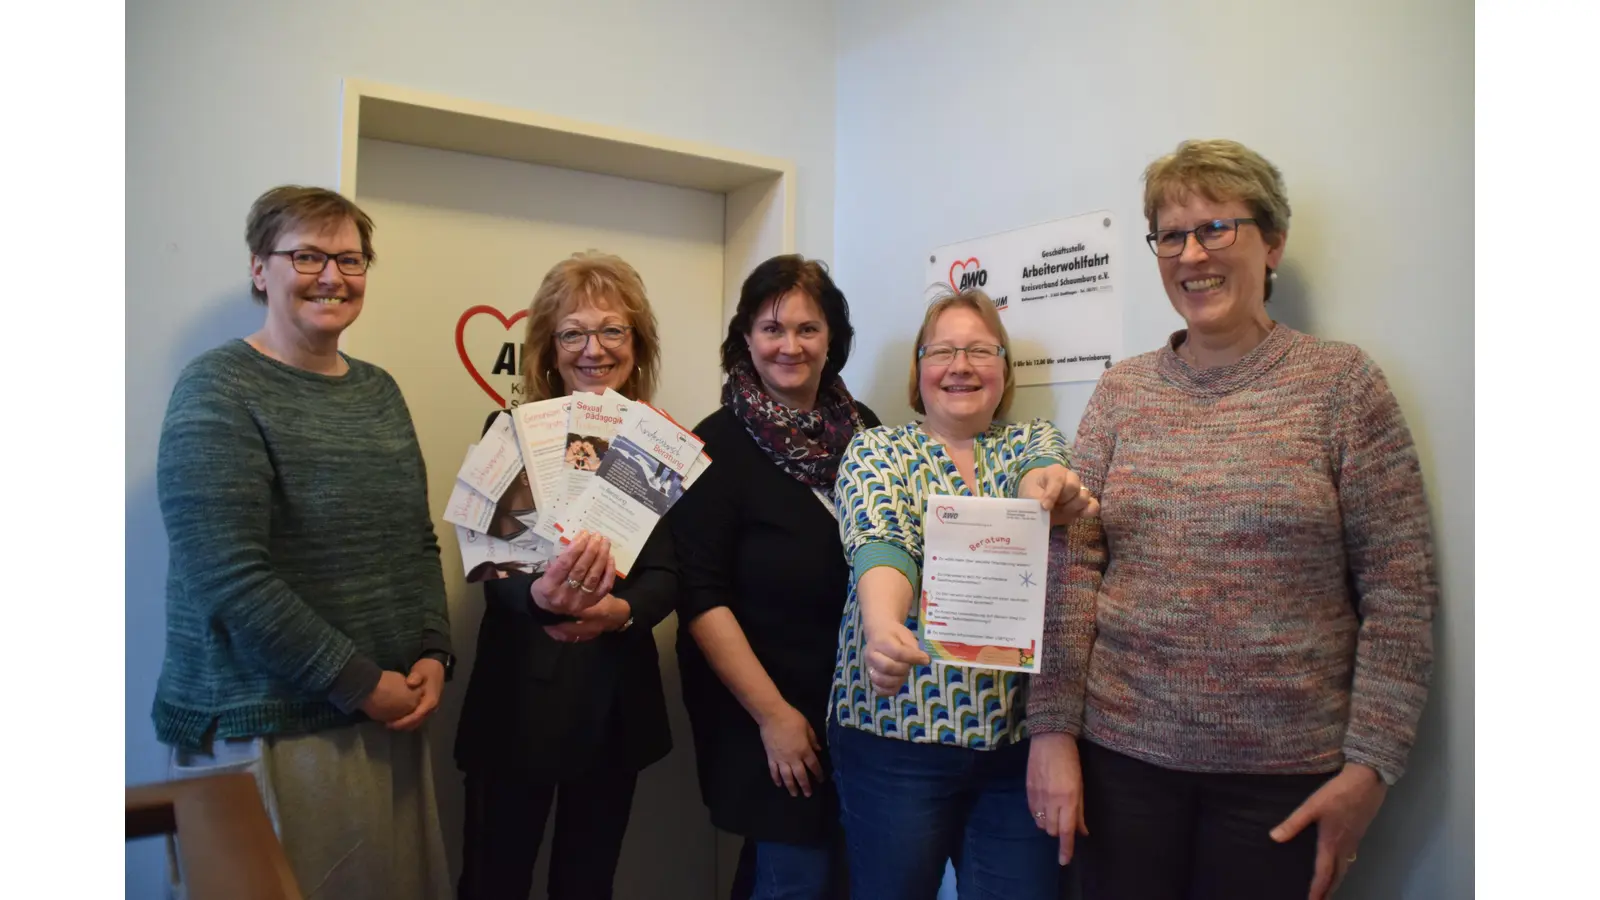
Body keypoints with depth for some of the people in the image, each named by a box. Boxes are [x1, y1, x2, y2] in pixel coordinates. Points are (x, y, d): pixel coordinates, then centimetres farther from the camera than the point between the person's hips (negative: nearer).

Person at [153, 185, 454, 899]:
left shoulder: (379, 391, 9)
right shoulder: (219, 390, -10)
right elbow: (230, 575, -18)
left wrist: (433, 654, -2)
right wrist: (361, 684, -15)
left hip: (388, 721, 6)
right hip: (263, 733, -6)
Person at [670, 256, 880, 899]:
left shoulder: (861, 428, 2)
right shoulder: (719, 444, -12)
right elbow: (701, 598, -15)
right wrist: (772, 713, -17)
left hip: (856, 702, 5)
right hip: (762, 710, -5)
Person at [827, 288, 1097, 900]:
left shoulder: (1034, 441, 8)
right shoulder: (878, 451, 0)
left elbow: (1040, 473, -16)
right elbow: (881, 544, -19)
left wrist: (1048, 488, -40)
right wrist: (883, 627, -39)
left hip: (1021, 737, 2)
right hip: (897, 729, -2)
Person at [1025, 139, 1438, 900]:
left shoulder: (1342, 381, -3)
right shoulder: (1121, 391, 3)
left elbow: (1399, 589, -5)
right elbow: (1071, 568, -1)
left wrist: (1371, 764, -9)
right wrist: (1052, 729, -5)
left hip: (1286, 769, -2)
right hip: (1122, 751, 2)